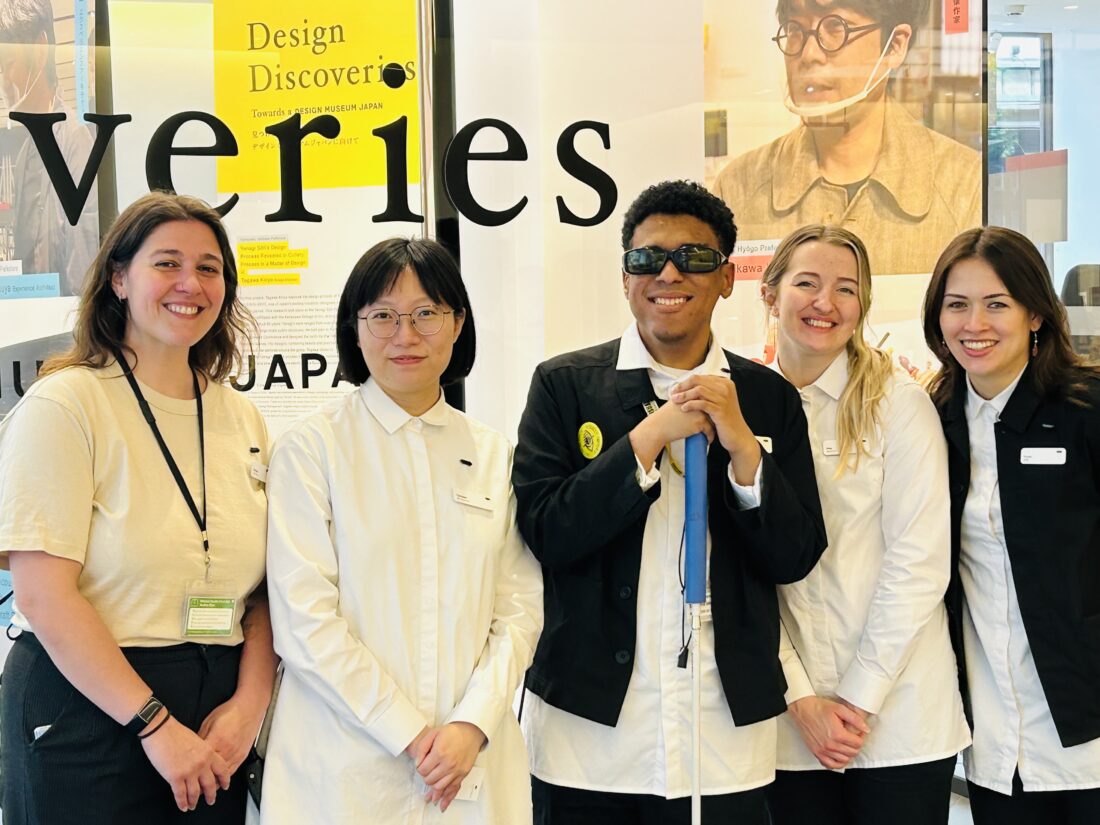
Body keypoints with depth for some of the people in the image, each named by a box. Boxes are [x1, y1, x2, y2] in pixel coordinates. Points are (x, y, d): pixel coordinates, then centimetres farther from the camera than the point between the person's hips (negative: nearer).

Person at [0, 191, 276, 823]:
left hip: (218, 729, 5)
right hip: (88, 715, -5)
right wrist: (156, 723, -15)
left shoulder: (243, 419, 8)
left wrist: (249, 703, -8)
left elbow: (266, 587, 6)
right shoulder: (64, 405, -9)